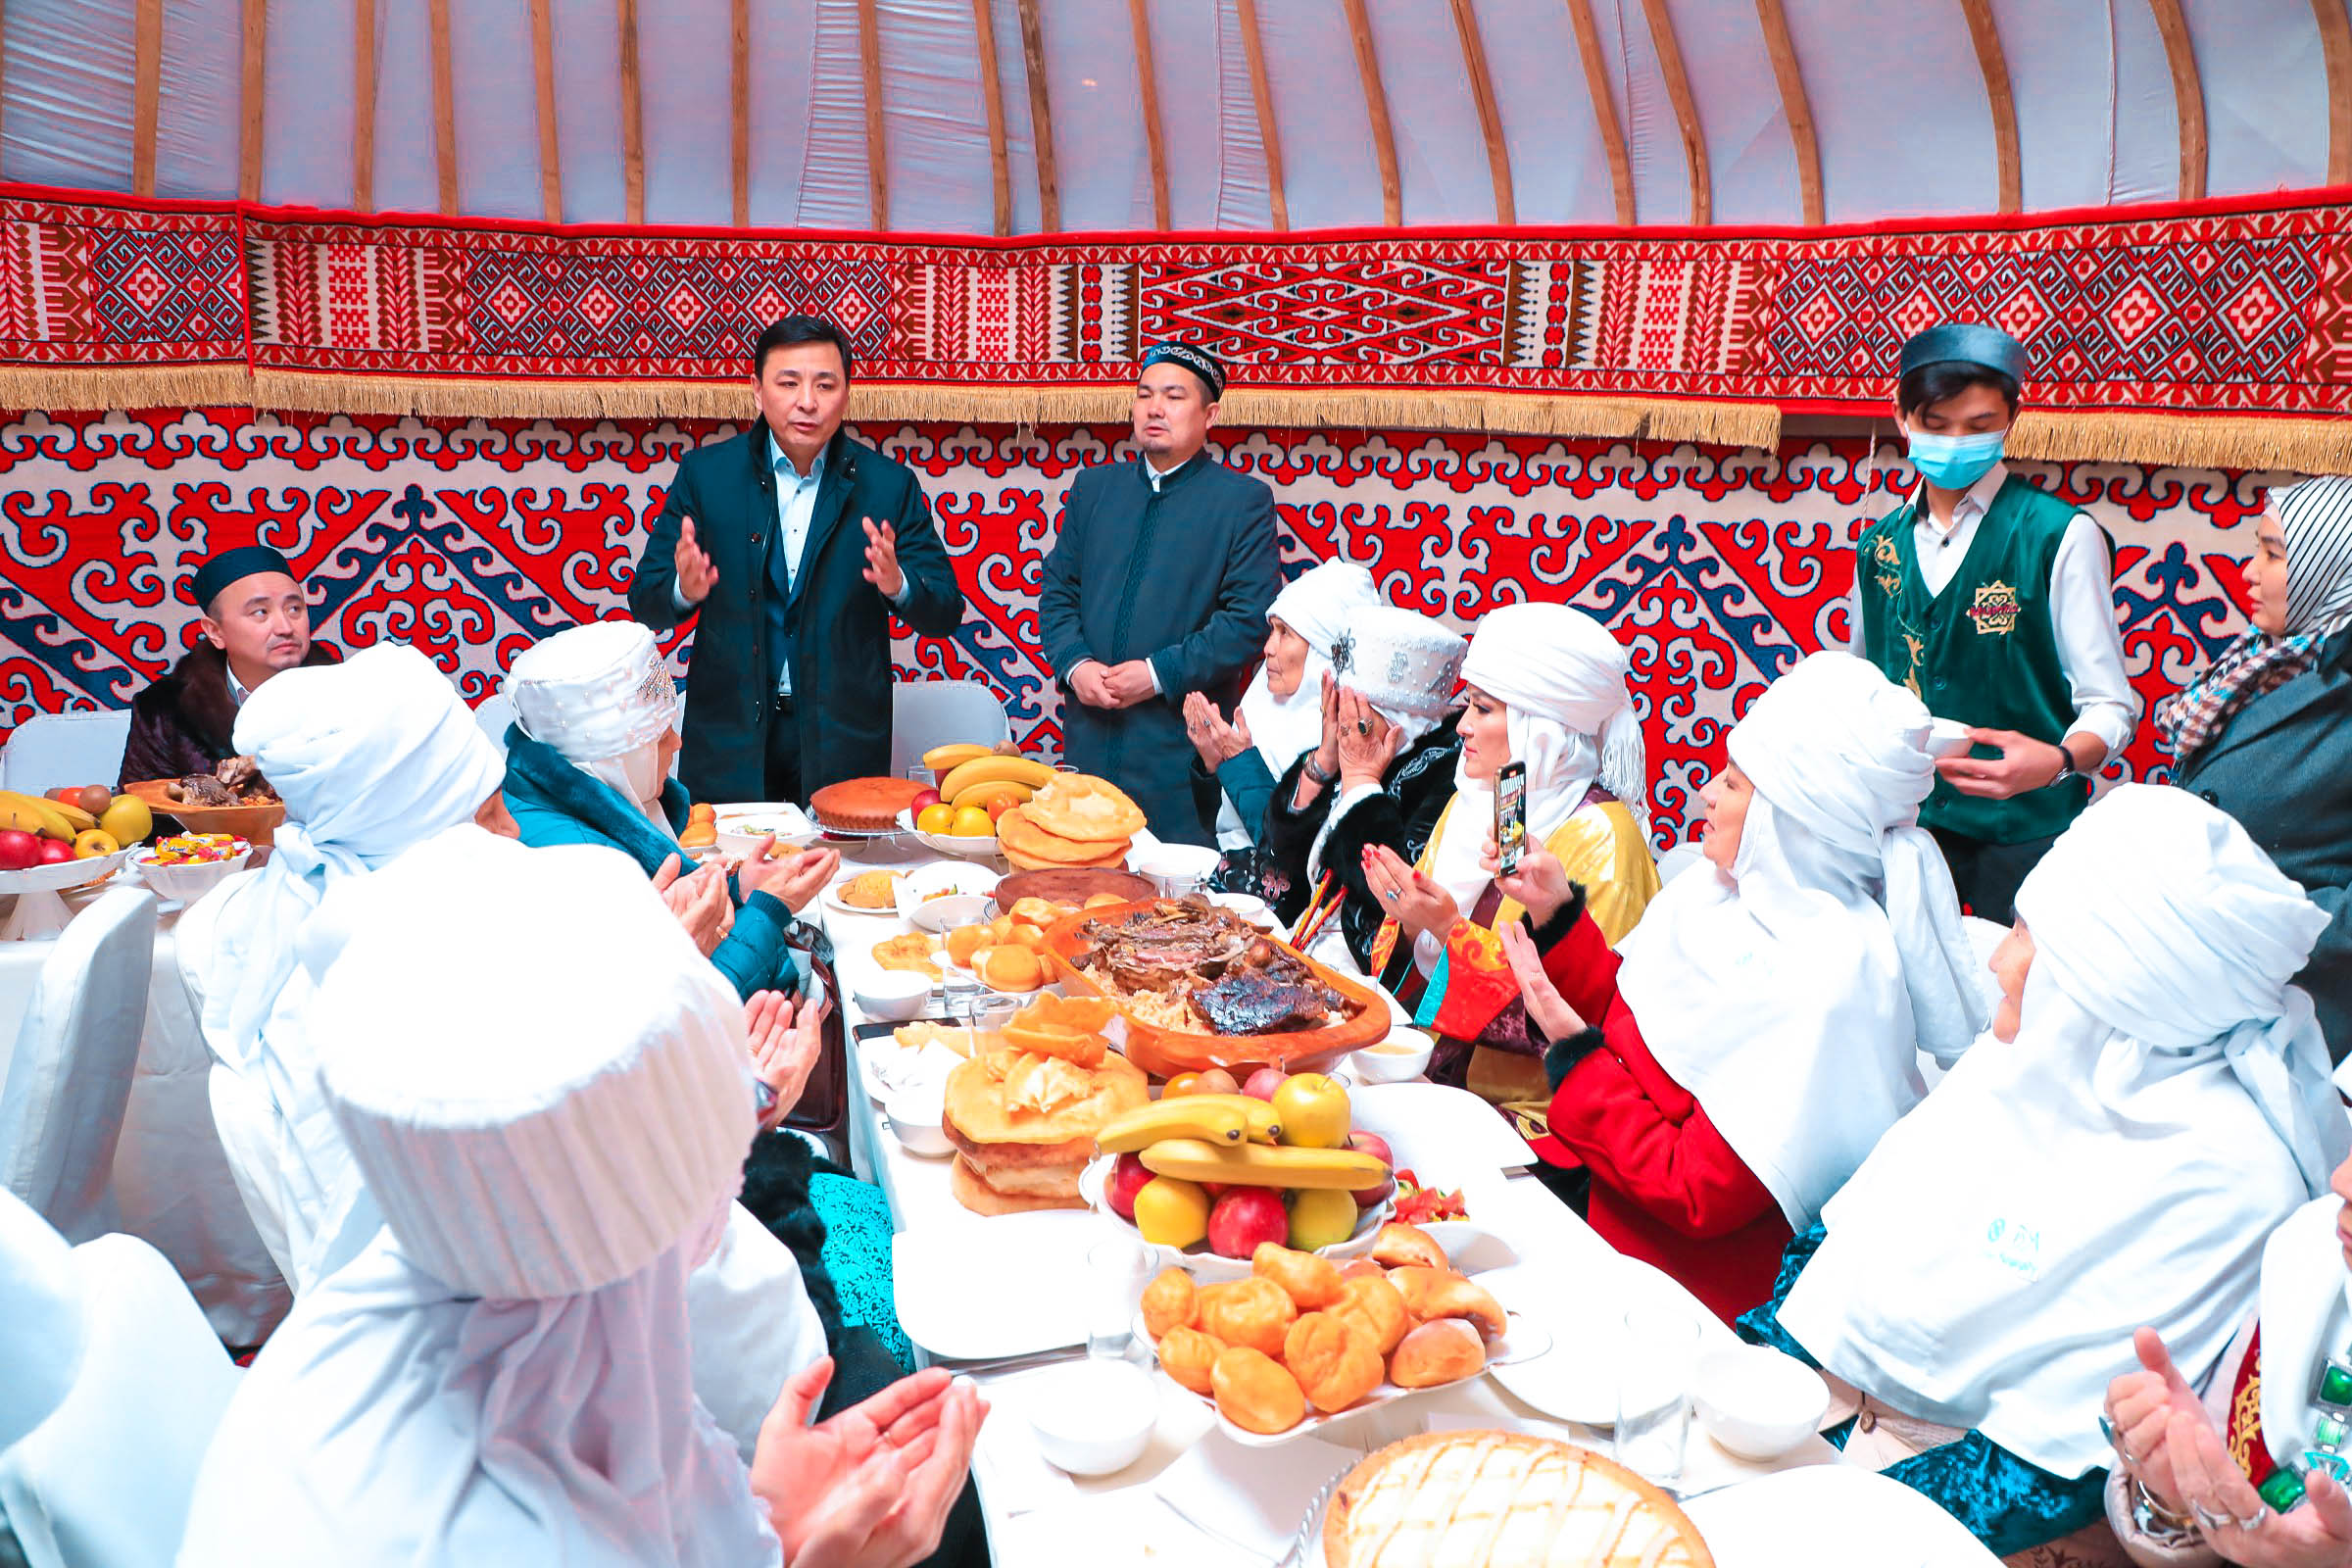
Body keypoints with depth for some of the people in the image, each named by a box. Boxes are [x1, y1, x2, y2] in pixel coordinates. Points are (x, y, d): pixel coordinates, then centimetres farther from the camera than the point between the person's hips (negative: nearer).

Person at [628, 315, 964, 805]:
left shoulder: (888, 484, -1)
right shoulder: (704, 473, 1)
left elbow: (945, 613, -3)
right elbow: (645, 603, 0)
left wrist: (897, 584, -24)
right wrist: (684, 590, -23)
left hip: (844, 745, 0)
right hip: (729, 743, 1)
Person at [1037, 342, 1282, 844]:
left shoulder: (1245, 500, -1)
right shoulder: (1093, 486, 14)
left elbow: (1251, 615, -8)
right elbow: (1057, 590, 14)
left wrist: (1160, 674, -14)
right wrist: (1073, 664, -4)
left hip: (1182, 745, -4)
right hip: (1089, 740, 4)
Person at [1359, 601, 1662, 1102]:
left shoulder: (1600, 838, -13)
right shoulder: (1473, 801, 9)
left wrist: (1450, 929, -22)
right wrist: (1407, 914, -7)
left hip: (1520, 1105, -7)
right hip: (1427, 1070, 7)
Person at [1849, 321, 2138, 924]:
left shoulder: (2061, 536, -7)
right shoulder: (1879, 545, 6)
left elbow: (2107, 703, -8)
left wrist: (2057, 761, -28)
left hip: (2023, 824, -3)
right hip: (1902, 817, 4)